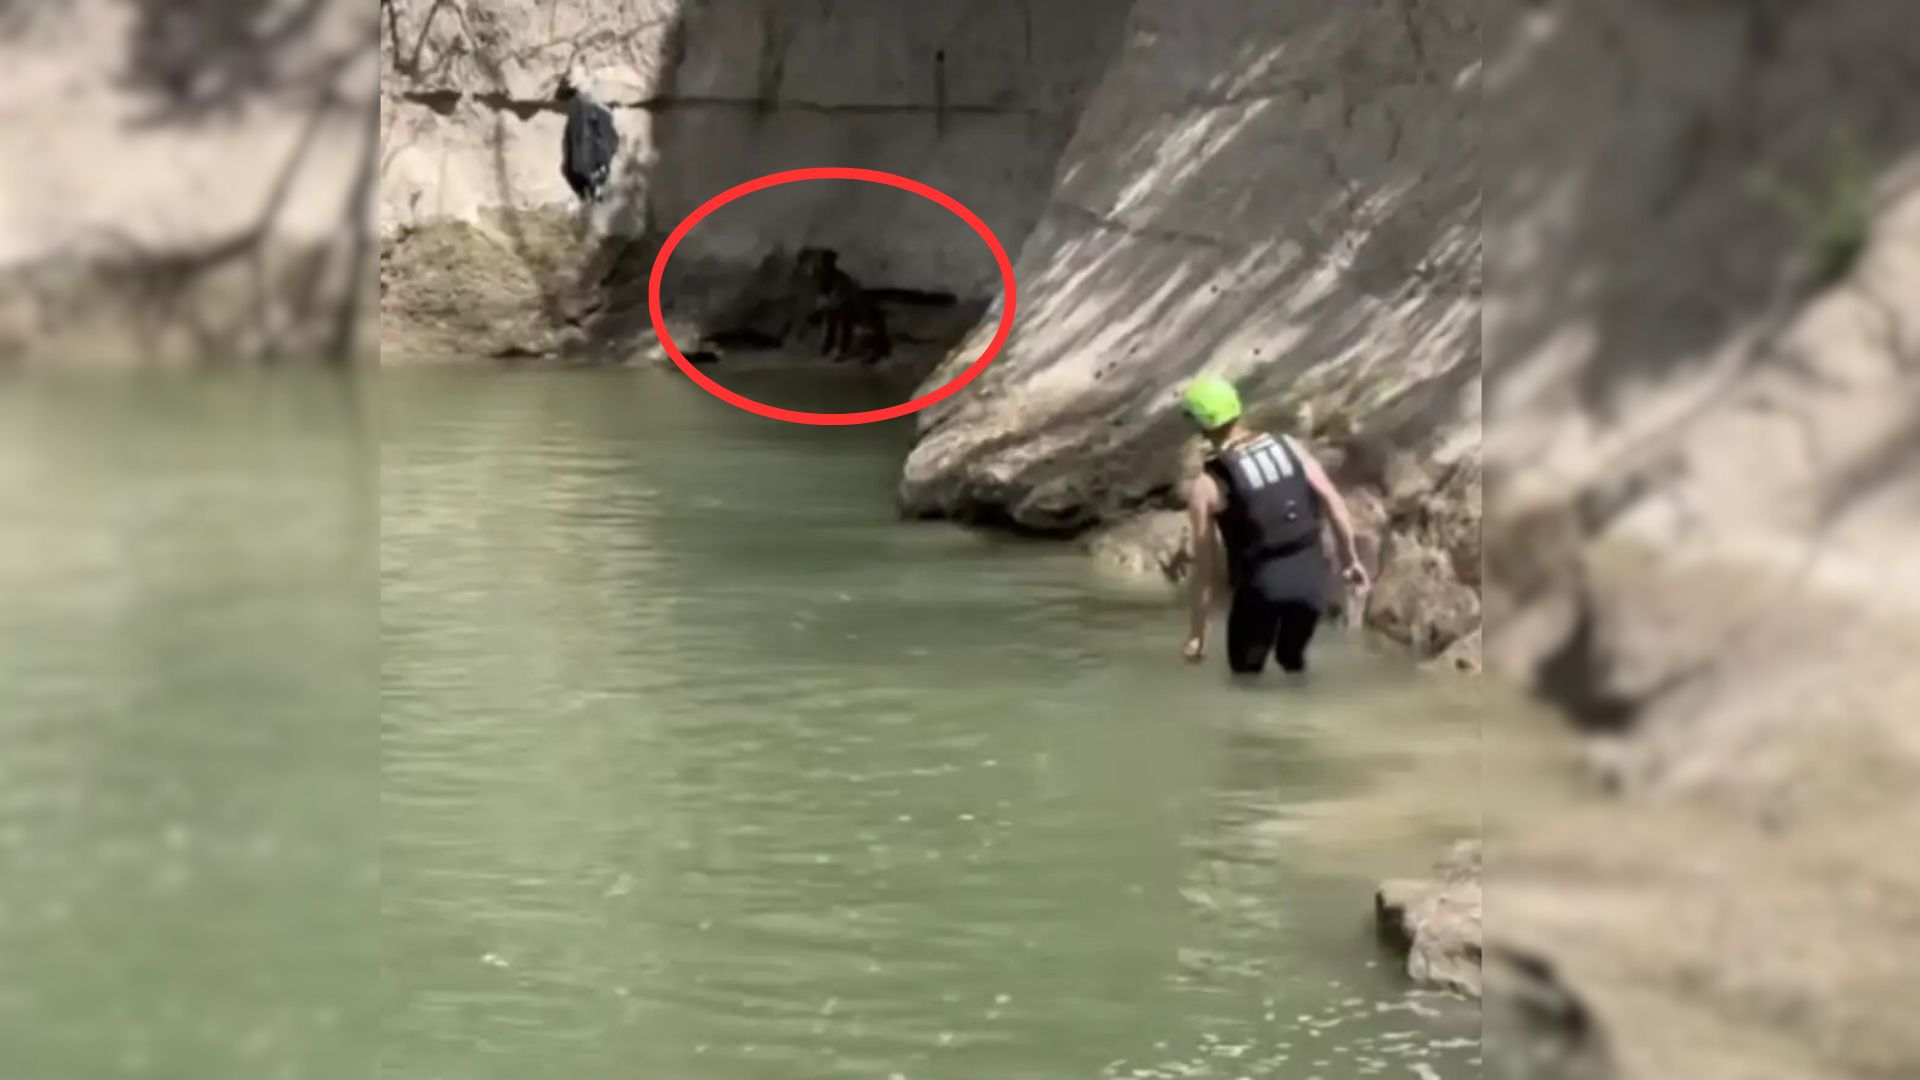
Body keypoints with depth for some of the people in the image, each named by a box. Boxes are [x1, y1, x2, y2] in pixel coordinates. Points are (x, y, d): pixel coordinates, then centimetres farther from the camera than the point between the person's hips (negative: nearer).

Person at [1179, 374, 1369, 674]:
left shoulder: (1208, 484, -8)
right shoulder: (1288, 446, 3)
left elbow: (1205, 564, -6)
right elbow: (1334, 502, 3)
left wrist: (1197, 629, 1)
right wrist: (1350, 559, 14)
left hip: (1262, 583, -4)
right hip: (1311, 574, 4)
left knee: (1246, 670, 16)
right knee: (1293, 659, 27)